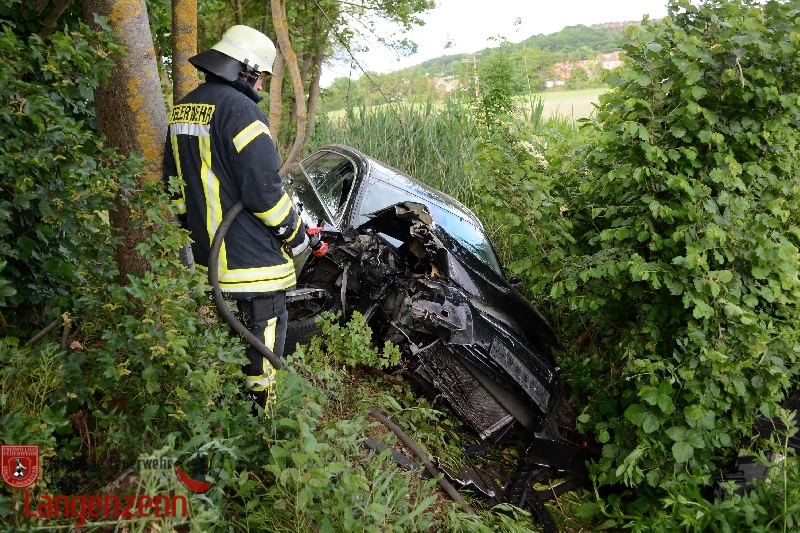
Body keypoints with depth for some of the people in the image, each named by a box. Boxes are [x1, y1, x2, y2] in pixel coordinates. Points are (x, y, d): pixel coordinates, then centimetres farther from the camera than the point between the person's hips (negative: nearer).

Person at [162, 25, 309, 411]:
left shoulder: (182, 109, 11)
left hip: (205, 254, 9)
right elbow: (264, 189, -21)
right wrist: (295, 233, -7)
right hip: (251, 257, -9)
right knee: (263, 334, 5)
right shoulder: (240, 109, -17)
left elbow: (175, 186, 17)